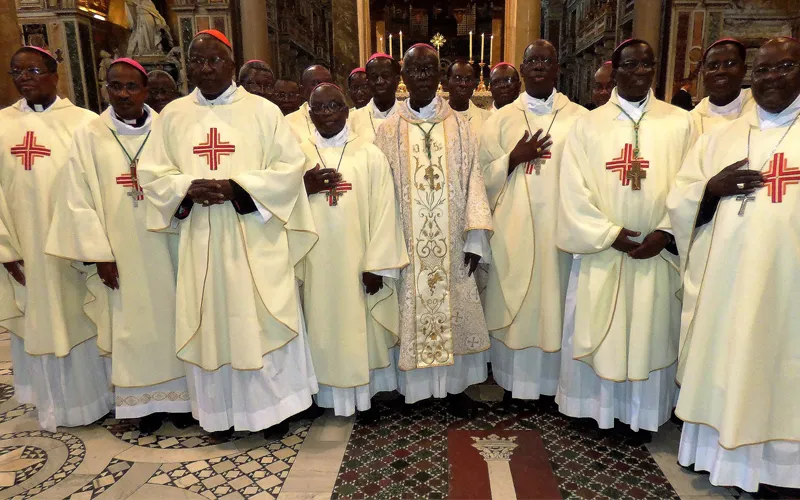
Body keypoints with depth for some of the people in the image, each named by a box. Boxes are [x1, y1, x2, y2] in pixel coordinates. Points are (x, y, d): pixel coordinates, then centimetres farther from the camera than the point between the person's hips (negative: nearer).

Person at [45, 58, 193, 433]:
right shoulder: (89, 136, 1)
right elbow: (78, 200, -1)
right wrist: (99, 254, -6)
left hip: (165, 249, 0)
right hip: (120, 253, 0)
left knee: (171, 318, 8)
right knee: (131, 326, 7)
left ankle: (179, 397, 22)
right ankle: (145, 403, 20)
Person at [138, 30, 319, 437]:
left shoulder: (263, 111, 1)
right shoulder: (173, 116, 9)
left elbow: (290, 166, -5)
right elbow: (151, 173, 8)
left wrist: (238, 186, -17)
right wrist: (188, 187, -13)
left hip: (255, 239, -2)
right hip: (201, 240, 3)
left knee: (264, 319, 2)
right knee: (211, 321, 9)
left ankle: (274, 404, 20)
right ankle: (220, 410, 25)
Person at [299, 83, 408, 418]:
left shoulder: (370, 155, 1)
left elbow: (383, 211, -5)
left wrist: (376, 265, -11)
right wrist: (305, 188, -13)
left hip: (358, 262, -1)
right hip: (317, 263, 2)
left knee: (363, 328, 7)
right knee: (324, 326, 8)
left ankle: (367, 393, 24)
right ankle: (329, 394, 23)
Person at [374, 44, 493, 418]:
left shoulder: (459, 126, 4)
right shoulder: (389, 130, 2)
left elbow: (473, 182, 1)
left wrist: (475, 238, -6)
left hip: (451, 245, 1)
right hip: (407, 245, 0)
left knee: (454, 311, 9)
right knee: (411, 313, 7)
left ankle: (456, 385, 26)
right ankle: (415, 386, 24)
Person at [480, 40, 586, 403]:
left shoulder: (579, 117, 4)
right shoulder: (501, 119, 8)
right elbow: (484, 175, 4)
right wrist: (514, 158, -11)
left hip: (560, 227, 0)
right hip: (514, 230, 1)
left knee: (555, 302, 6)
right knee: (514, 303, 5)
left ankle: (554, 382, 23)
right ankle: (513, 383, 20)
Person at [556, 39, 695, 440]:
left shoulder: (680, 123, 4)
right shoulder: (589, 124, 2)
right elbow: (574, 189, -5)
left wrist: (664, 233, -12)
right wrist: (610, 234, -13)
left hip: (656, 253, 1)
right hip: (600, 252, 0)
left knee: (650, 334, 10)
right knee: (597, 333, 8)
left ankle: (641, 414, 26)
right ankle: (598, 406, 25)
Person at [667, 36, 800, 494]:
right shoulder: (720, 137, 13)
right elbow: (678, 200, 9)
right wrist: (713, 188, -10)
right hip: (724, 281, 2)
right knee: (721, 367, 9)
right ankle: (723, 454, 25)